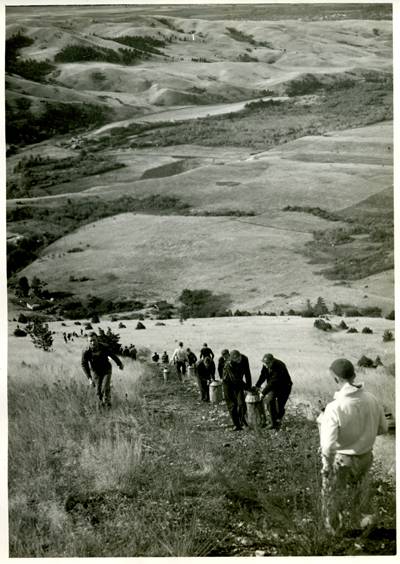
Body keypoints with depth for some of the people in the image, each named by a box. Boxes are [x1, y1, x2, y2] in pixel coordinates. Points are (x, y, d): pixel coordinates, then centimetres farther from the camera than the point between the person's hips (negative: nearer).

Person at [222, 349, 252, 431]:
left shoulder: (244, 359, -17)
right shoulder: (228, 365, -32)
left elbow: (247, 374, -6)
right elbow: (235, 380, -30)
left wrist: (249, 386, -10)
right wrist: (246, 387, -25)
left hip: (238, 383, 4)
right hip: (228, 384, -4)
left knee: (241, 403, -6)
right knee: (232, 405, -2)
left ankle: (242, 419, 17)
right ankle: (236, 424, 7)